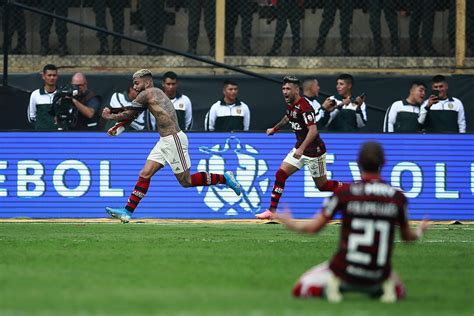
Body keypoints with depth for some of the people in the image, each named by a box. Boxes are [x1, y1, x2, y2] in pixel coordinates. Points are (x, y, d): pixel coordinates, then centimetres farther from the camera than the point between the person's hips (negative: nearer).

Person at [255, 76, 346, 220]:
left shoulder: (304, 107, -24)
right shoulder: (290, 104, 4)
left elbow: (313, 130, -34)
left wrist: (301, 148, -44)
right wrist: (275, 129, 38)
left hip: (314, 150, -8)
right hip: (299, 148, 8)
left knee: (322, 185, 2)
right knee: (280, 175, -3)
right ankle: (272, 211, 0)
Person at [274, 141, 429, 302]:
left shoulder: (344, 193, -8)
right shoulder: (398, 197, -3)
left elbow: (314, 227, 0)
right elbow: (407, 236, 13)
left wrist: (290, 223, 20)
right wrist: (419, 231, 38)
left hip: (345, 271, -2)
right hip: (378, 275, 2)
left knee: (300, 289, 15)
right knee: (398, 289, 34)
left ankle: (331, 285, -10)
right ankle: (387, 287, 3)